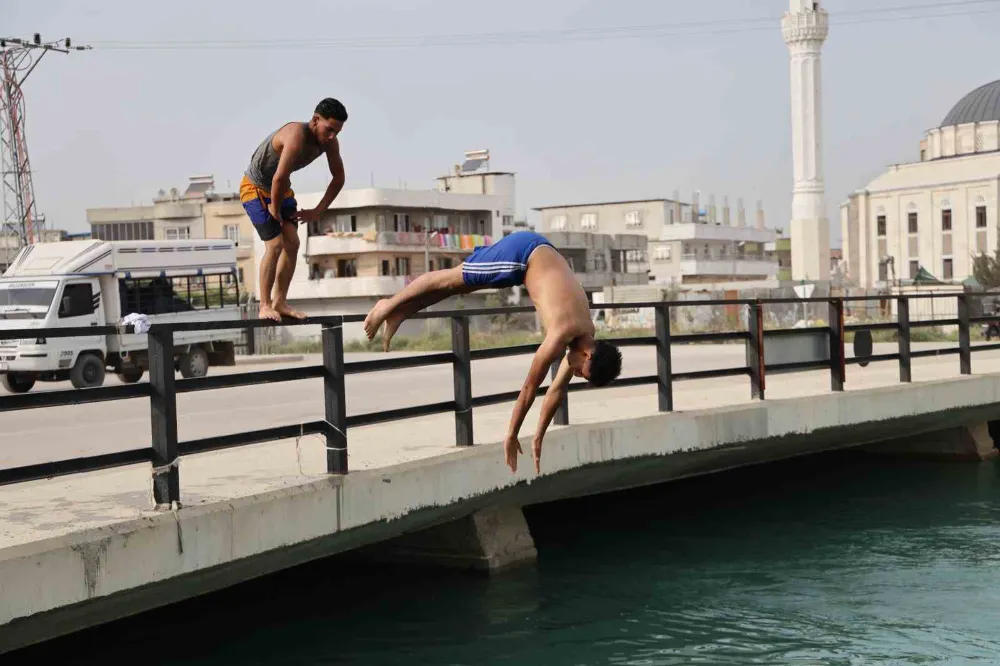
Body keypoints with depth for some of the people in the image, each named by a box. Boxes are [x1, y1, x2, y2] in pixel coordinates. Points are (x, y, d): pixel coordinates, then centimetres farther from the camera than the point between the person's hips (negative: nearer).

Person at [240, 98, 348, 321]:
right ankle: (265, 306, -7)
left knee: (292, 243, -1)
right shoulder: (296, 135, -36)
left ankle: (280, 302, 8)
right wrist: (274, 207, -23)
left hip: (281, 190, 8)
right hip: (255, 188, -8)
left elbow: (338, 179, 2)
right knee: (275, 244, -15)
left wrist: (317, 212, -1)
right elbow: (279, 178, -40)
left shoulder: (329, 142, -11)